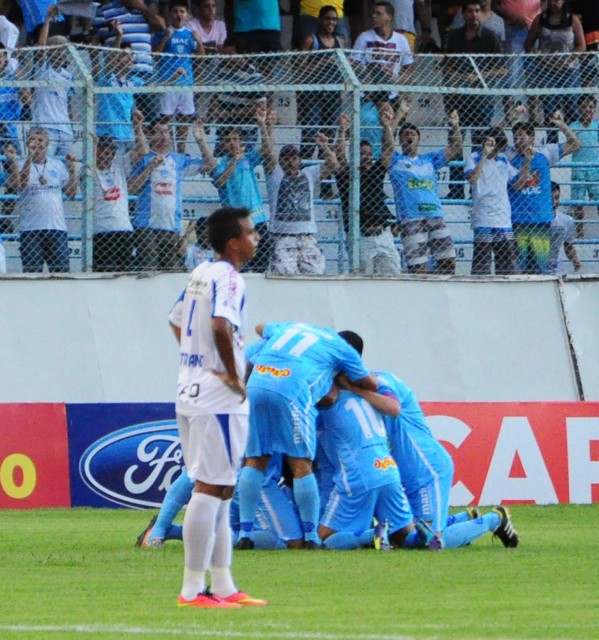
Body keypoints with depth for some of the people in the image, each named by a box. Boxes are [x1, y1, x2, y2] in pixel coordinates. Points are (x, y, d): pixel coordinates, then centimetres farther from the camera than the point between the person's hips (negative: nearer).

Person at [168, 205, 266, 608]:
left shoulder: (200, 274, 15)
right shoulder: (227, 278, -14)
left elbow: (177, 321, 28)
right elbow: (220, 325, -31)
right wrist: (234, 373, -20)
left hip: (191, 391, 10)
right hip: (219, 398, -10)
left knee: (220, 489, 14)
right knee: (211, 489, -8)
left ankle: (223, 586, 18)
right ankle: (193, 588, -8)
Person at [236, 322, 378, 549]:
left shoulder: (291, 326, 33)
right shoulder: (341, 347, 21)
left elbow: (261, 328, 53)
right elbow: (371, 385, 31)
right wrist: (345, 383, 50)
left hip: (255, 384, 4)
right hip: (291, 392, -4)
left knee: (254, 460, 12)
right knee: (301, 464, 4)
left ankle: (244, 534, 9)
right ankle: (311, 536, 8)